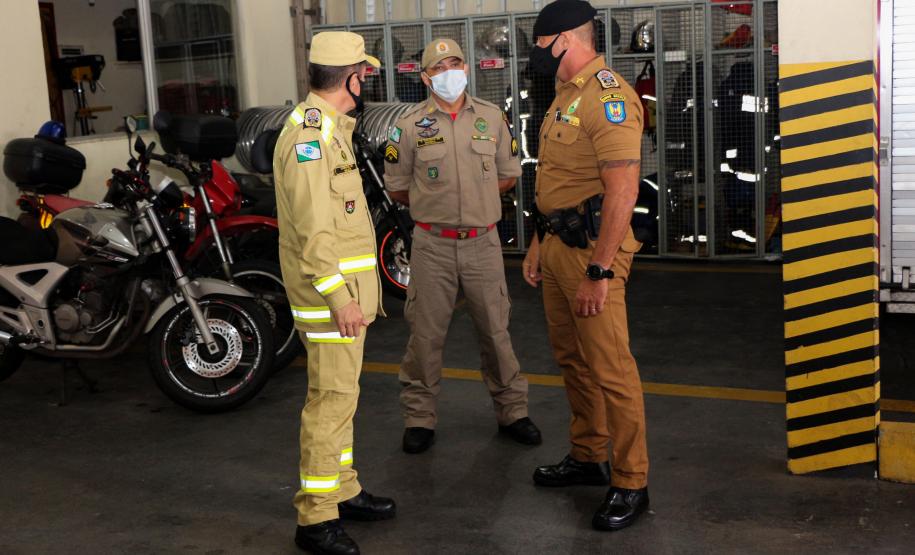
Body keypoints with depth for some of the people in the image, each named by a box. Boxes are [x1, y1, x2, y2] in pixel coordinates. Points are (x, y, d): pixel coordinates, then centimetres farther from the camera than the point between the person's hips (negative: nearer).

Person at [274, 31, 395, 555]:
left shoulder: (330, 127, 15)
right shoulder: (309, 135, -18)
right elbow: (313, 231, -24)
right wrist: (339, 298, -25)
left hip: (347, 284, 10)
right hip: (330, 288, -10)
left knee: (340, 392, 17)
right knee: (332, 398, -6)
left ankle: (343, 491, 30)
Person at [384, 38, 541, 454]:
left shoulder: (492, 118, 6)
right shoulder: (409, 125, 0)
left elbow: (508, 175, 13)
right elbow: (397, 188, 6)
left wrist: (475, 197, 5)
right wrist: (435, 203, 5)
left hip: (483, 242, 2)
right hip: (432, 245, -1)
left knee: (495, 330, 9)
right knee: (425, 333, 3)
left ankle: (511, 411, 22)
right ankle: (419, 417, 16)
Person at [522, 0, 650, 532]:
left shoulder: (608, 95, -16)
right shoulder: (566, 95, 16)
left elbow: (623, 191, -23)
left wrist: (599, 270, -24)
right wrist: (539, 244, 21)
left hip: (592, 248, -10)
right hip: (557, 244, 10)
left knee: (610, 369, -4)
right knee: (573, 359, 18)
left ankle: (631, 484, 8)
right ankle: (588, 456, 33)